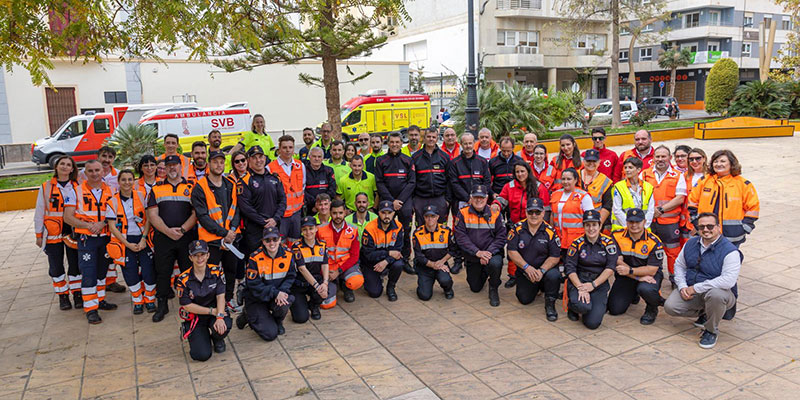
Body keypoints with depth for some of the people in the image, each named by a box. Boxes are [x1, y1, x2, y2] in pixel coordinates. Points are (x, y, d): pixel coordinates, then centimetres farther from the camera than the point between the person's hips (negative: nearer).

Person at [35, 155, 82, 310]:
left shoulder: (77, 187, 4)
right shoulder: (46, 187, 1)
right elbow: (39, 212, 4)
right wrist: (39, 235, 3)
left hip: (72, 232, 0)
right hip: (53, 233, 0)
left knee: (75, 264, 6)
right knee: (56, 267, 7)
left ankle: (77, 294, 19)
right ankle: (62, 296, 20)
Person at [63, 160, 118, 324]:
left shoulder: (110, 191, 6)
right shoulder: (77, 191, -3)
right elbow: (68, 217, -6)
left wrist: (102, 223, -16)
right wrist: (89, 225, -18)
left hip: (106, 237, 4)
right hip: (86, 239, -3)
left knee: (102, 271, 16)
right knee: (88, 274, -4)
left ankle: (100, 300, 30)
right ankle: (91, 309, 3)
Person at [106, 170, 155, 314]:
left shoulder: (141, 196, 2)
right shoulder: (113, 201, -1)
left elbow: (148, 219, 0)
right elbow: (112, 227, -4)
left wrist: (143, 239, -11)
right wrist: (128, 244, -11)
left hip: (143, 239, 0)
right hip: (124, 241, 0)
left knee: (149, 272, -7)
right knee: (131, 274, 1)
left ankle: (149, 299, 16)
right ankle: (137, 301, 23)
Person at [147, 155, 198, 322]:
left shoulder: (191, 188, 8)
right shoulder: (156, 189, 11)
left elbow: (196, 213, 0)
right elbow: (152, 214, 2)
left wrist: (182, 229, -14)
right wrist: (167, 231, -12)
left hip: (187, 237, -1)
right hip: (162, 238, 1)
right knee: (162, 272, 6)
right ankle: (162, 305, 20)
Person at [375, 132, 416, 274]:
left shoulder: (408, 161, 10)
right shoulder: (381, 161, 9)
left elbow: (412, 182, 4)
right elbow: (379, 183, 3)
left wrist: (400, 200, -8)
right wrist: (391, 201, -8)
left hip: (404, 199, 0)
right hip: (387, 200, 0)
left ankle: (405, 259, -5)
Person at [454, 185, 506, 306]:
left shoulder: (495, 214, -4)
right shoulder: (463, 213, -5)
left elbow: (501, 237, -7)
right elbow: (461, 237, -12)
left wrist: (489, 252, -22)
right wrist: (477, 252, -22)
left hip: (492, 252, -2)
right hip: (472, 257, 2)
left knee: (495, 264, -36)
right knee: (475, 288, 9)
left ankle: (493, 290, -6)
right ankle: (484, 273, 45)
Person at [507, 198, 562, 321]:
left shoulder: (550, 231, -10)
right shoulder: (518, 228, -6)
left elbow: (555, 257, -11)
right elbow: (512, 251, -9)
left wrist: (541, 270, -26)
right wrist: (527, 267, -20)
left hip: (545, 268, -2)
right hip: (523, 271, 2)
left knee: (554, 275, -34)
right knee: (524, 300, -1)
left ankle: (550, 304, -6)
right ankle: (536, 287, 35)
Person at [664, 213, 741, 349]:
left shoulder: (730, 251, -17)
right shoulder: (691, 243, 4)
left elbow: (728, 281, -28)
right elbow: (679, 265, 13)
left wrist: (696, 288, -26)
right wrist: (682, 287, -5)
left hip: (719, 291, -5)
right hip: (691, 290, 5)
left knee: (715, 294, -41)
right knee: (670, 307, -16)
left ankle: (711, 331, -11)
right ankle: (703, 313, 16)